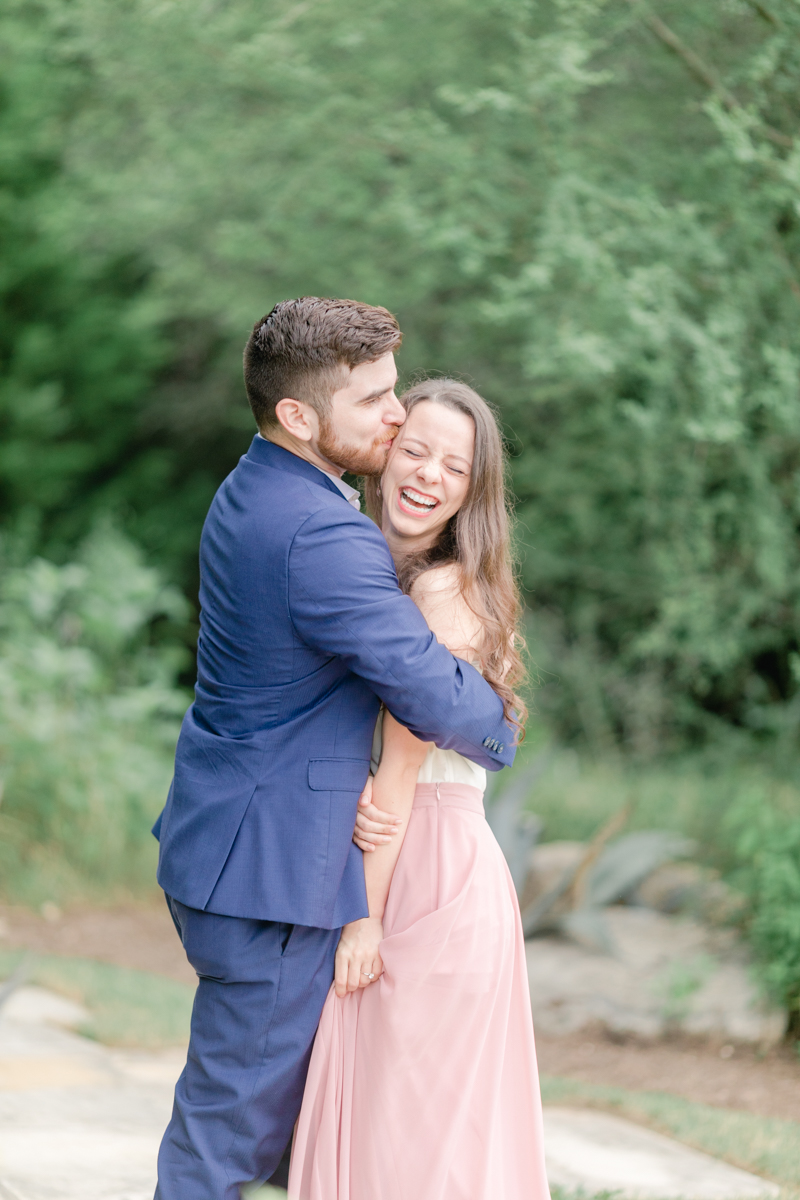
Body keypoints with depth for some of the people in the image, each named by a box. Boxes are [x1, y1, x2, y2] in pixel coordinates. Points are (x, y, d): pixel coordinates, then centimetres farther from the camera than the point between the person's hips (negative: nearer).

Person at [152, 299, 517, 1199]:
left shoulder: (249, 492, 7)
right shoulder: (321, 537, -26)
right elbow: (434, 696, -24)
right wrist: (499, 732, -1)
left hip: (217, 844, 10)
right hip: (271, 867, -10)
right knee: (235, 1113, 1)